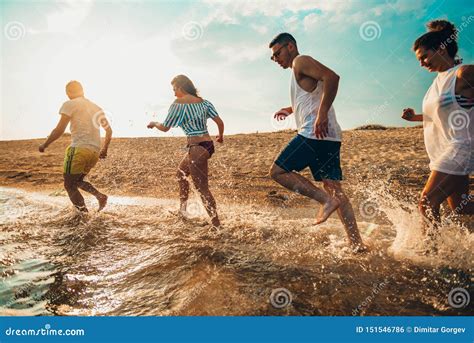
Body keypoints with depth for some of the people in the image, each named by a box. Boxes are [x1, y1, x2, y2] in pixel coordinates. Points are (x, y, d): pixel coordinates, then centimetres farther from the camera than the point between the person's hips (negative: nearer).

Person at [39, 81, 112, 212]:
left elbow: (59, 130, -7)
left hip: (79, 149, -7)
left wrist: (45, 145, 6)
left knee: (69, 185, 6)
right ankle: (100, 196, 2)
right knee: (77, 181, 23)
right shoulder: (96, 107, 19)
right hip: (95, 152, 7)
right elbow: (109, 130, 20)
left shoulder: (69, 104, 0)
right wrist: (104, 149, 30)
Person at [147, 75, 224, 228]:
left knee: (202, 189, -1)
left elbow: (165, 128, 0)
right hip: (208, 145, 8)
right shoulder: (204, 102, 9)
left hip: (197, 148, -8)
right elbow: (220, 122, 4)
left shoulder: (178, 104, -8)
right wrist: (220, 136, 23)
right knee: (181, 173, 28)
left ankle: (217, 224, 3)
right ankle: (182, 209, 41)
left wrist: (154, 123, 21)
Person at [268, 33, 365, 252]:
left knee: (277, 172, -5)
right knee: (334, 188, 6)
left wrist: (322, 114, -25)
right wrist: (291, 109, 38)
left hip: (314, 133, -10)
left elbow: (332, 77, -19)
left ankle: (326, 200, -12)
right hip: (330, 137, 10)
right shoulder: (301, 71, 28)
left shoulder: (301, 62, -1)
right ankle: (357, 243, 6)